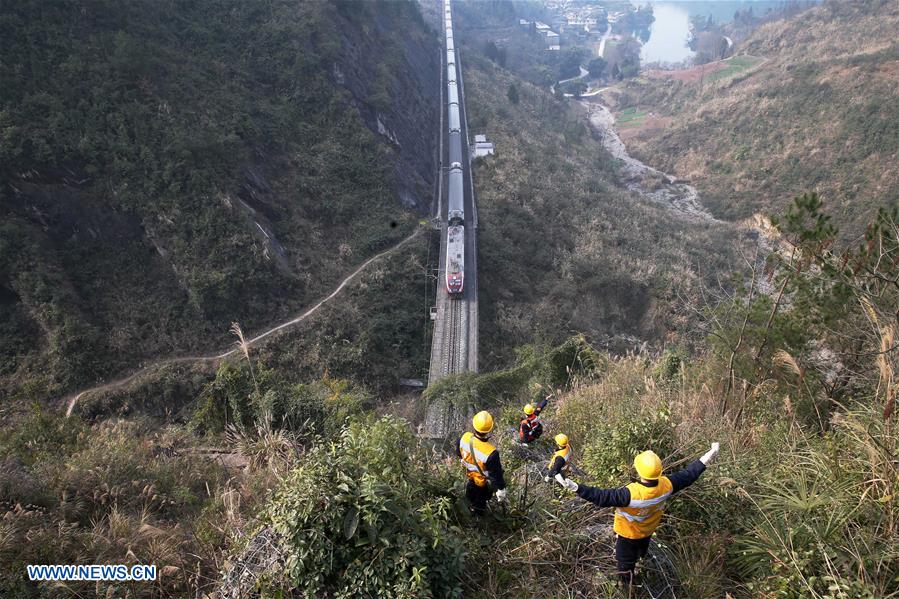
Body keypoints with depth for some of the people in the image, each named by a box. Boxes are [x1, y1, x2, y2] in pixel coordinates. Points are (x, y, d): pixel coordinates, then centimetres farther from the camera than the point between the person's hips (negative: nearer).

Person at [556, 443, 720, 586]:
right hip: (648, 531, 6)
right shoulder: (666, 485, -32)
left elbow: (603, 497, -49)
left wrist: (575, 487, -55)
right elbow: (687, 475, -16)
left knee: (626, 562, 22)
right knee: (640, 552, 39)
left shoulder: (631, 493, -48)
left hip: (628, 533, -6)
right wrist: (706, 458, -6)